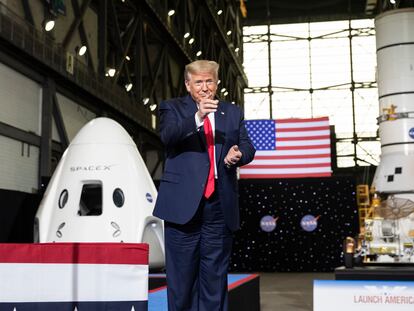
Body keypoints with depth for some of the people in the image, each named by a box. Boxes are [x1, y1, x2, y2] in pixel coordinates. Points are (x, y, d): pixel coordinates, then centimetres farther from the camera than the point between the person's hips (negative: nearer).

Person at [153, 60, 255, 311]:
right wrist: (197, 117, -30)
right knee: (182, 275, 3)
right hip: (184, 204, -3)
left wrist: (239, 154, -13)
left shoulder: (233, 113, 17)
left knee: (215, 275, 8)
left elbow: (248, 147, 11)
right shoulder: (173, 108, 6)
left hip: (220, 205, 3)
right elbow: (168, 135, -13)